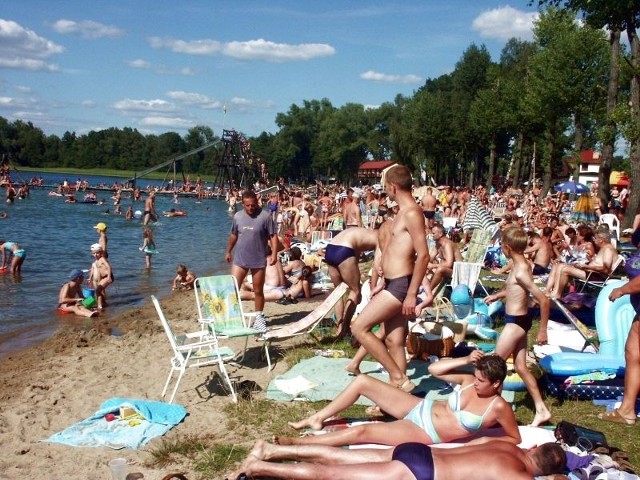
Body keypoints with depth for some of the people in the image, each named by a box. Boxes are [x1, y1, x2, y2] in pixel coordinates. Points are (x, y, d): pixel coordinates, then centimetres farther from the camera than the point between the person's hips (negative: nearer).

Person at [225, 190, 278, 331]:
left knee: (258, 291, 9)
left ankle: (259, 318, 24)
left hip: (259, 260, -3)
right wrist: (228, 251, 21)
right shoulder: (237, 216, 3)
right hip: (239, 259, 3)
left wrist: (274, 253, -18)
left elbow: (273, 236, -8)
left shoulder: (265, 216, -9)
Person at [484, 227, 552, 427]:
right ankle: (541, 410, 17)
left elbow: (543, 300, -25)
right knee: (521, 367, 13)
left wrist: (542, 330, -21)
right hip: (516, 320, 10)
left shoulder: (521, 271, -23)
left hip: (516, 322, -10)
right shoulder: (518, 265, 6)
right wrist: (497, 295, 37)